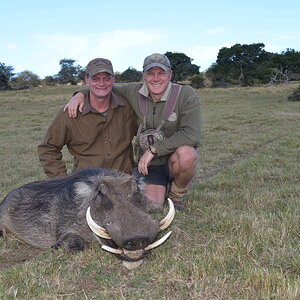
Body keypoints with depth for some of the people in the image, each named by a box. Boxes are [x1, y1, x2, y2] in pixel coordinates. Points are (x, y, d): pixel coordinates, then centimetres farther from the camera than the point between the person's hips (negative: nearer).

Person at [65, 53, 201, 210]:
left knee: (186, 154, -36)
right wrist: (80, 93, -7)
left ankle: (176, 194, -3)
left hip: (174, 161, -2)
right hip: (147, 163, 2)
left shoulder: (187, 95, -15)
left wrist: (154, 149, -26)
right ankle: (161, 188, 19)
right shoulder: (134, 92, -3)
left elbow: (191, 135, -26)